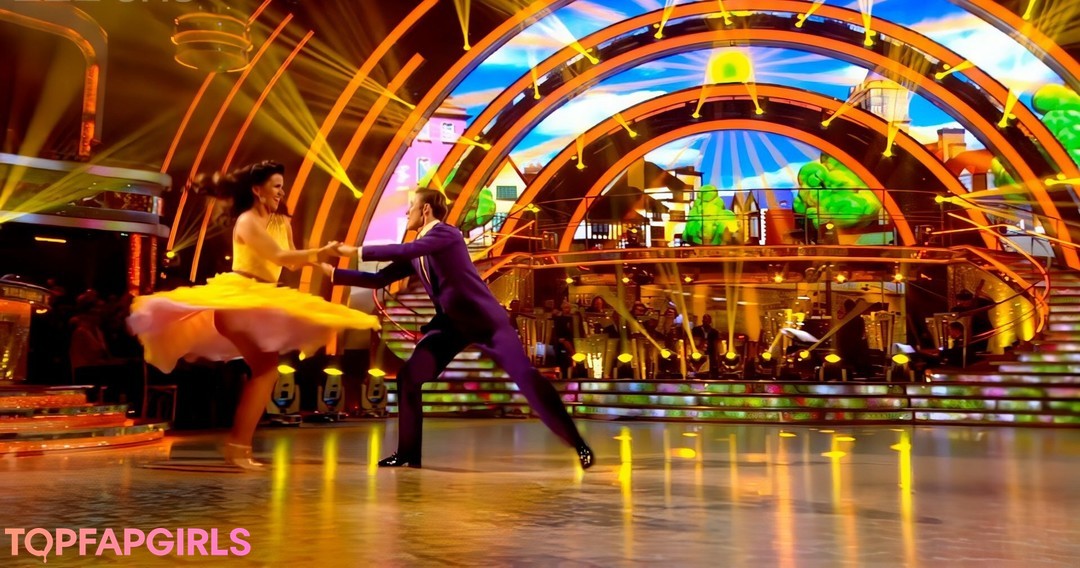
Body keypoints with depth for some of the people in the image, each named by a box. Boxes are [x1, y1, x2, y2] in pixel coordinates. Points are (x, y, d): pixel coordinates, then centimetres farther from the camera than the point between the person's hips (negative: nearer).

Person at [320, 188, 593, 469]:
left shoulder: (447, 233, -12)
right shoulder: (415, 251, 12)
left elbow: (406, 250, -26)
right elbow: (380, 279, 14)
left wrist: (358, 251, -18)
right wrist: (332, 271, 11)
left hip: (485, 318, -7)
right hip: (451, 323, 8)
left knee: (525, 377, -13)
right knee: (408, 378, -1)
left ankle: (579, 445, -5)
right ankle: (408, 453, 11)